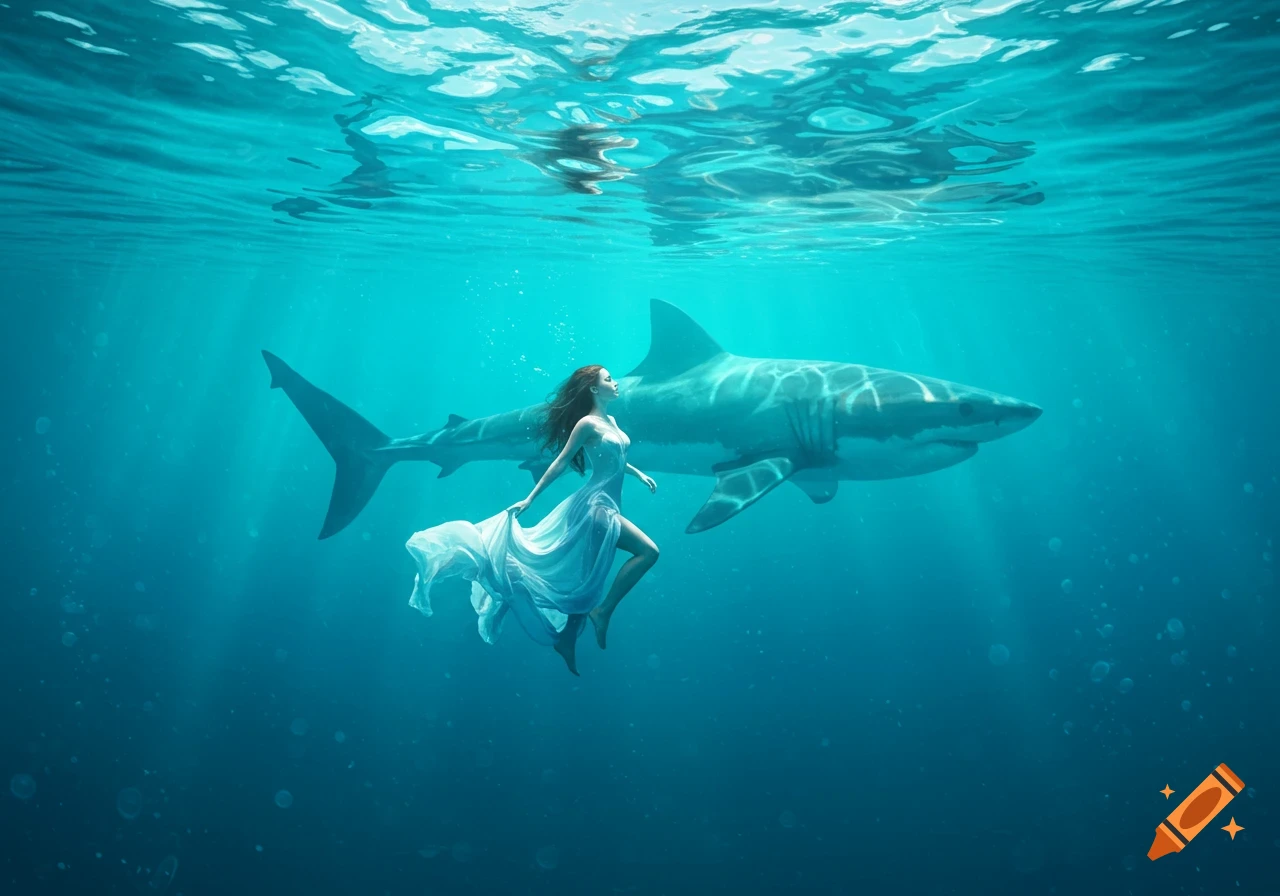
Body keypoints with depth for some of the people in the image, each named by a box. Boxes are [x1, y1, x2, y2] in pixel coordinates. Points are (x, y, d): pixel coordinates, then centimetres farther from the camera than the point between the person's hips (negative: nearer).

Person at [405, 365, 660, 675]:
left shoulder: (610, 421, 14)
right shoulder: (587, 423, -12)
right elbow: (560, 463, -12)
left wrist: (638, 473, 26)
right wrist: (530, 499, -13)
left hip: (606, 505, 9)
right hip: (596, 505, -9)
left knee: (587, 580, 12)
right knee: (648, 551, -17)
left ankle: (567, 638, 22)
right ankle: (603, 611, -10)